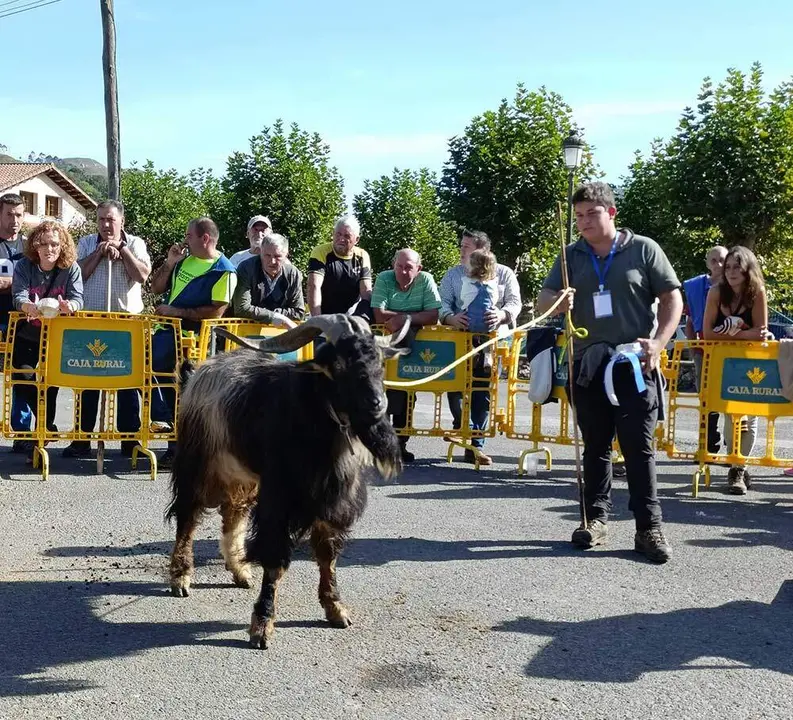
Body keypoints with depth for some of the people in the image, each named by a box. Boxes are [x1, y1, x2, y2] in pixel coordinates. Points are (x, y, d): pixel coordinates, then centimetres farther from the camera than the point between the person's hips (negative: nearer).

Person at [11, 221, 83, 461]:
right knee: (23, 378, -13)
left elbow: (77, 298, -18)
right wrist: (30, 307, -45)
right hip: (26, 335, 0)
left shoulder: (71, 268, -7)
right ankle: (47, 427, 0)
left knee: (51, 380, -4)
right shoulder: (24, 266, -7)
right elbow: (19, 297, -20)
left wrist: (68, 306, -44)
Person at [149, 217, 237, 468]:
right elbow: (157, 288, 18)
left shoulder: (224, 271, -10)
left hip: (189, 335, -8)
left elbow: (217, 311, -19)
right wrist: (169, 263, 2)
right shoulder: (185, 259, 13)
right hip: (167, 330, 8)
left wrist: (177, 311, -17)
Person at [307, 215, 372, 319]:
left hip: (353, 315, 0)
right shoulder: (320, 252, -9)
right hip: (325, 316, 0)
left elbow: (366, 291, -4)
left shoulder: (362, 257, 2)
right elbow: (314, 287, -19)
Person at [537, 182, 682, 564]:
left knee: (639, 447, -4)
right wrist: (555, 301, -20)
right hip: (588, 365, 3)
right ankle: (596, 518, 20)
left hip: (634, 364, -3)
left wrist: (659, 342, -12)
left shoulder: (643, 249, 1)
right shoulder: (572, 256, 9)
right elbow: (542, 300, 4)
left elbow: (672, 298, 1)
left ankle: (649, 527, 1)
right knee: (595, 446, 10)